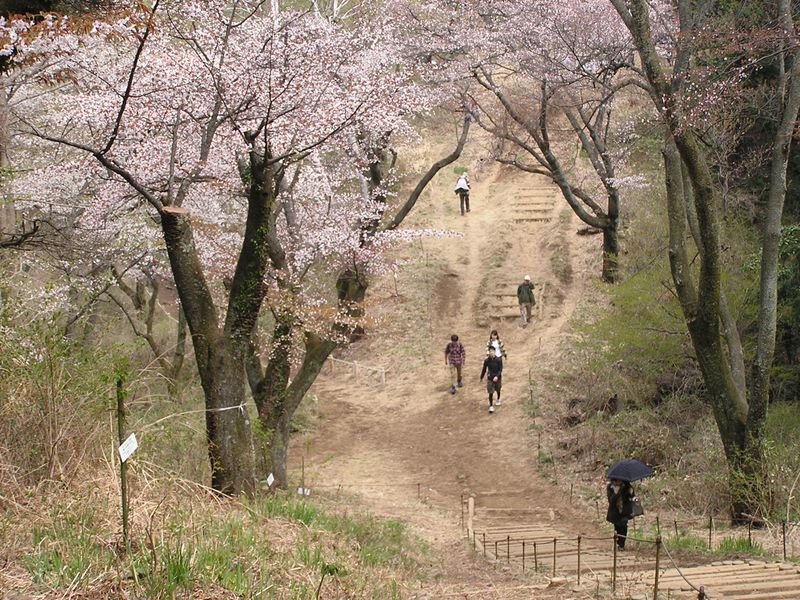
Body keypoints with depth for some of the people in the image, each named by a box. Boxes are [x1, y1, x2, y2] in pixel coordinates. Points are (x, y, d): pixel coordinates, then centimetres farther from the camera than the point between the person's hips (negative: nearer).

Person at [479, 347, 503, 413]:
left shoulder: (498, 360, -15)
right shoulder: (487, 360, -9)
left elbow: (500, 369, -13)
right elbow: (484, 369, 3)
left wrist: (497, 376, -28)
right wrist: (481, 377, 13)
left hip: (497, 378, 0)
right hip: (490, 378, 0)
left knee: (498, 390, 22)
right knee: (491, 393, -6)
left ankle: (498, 399, 51)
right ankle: (491, 406, 3)